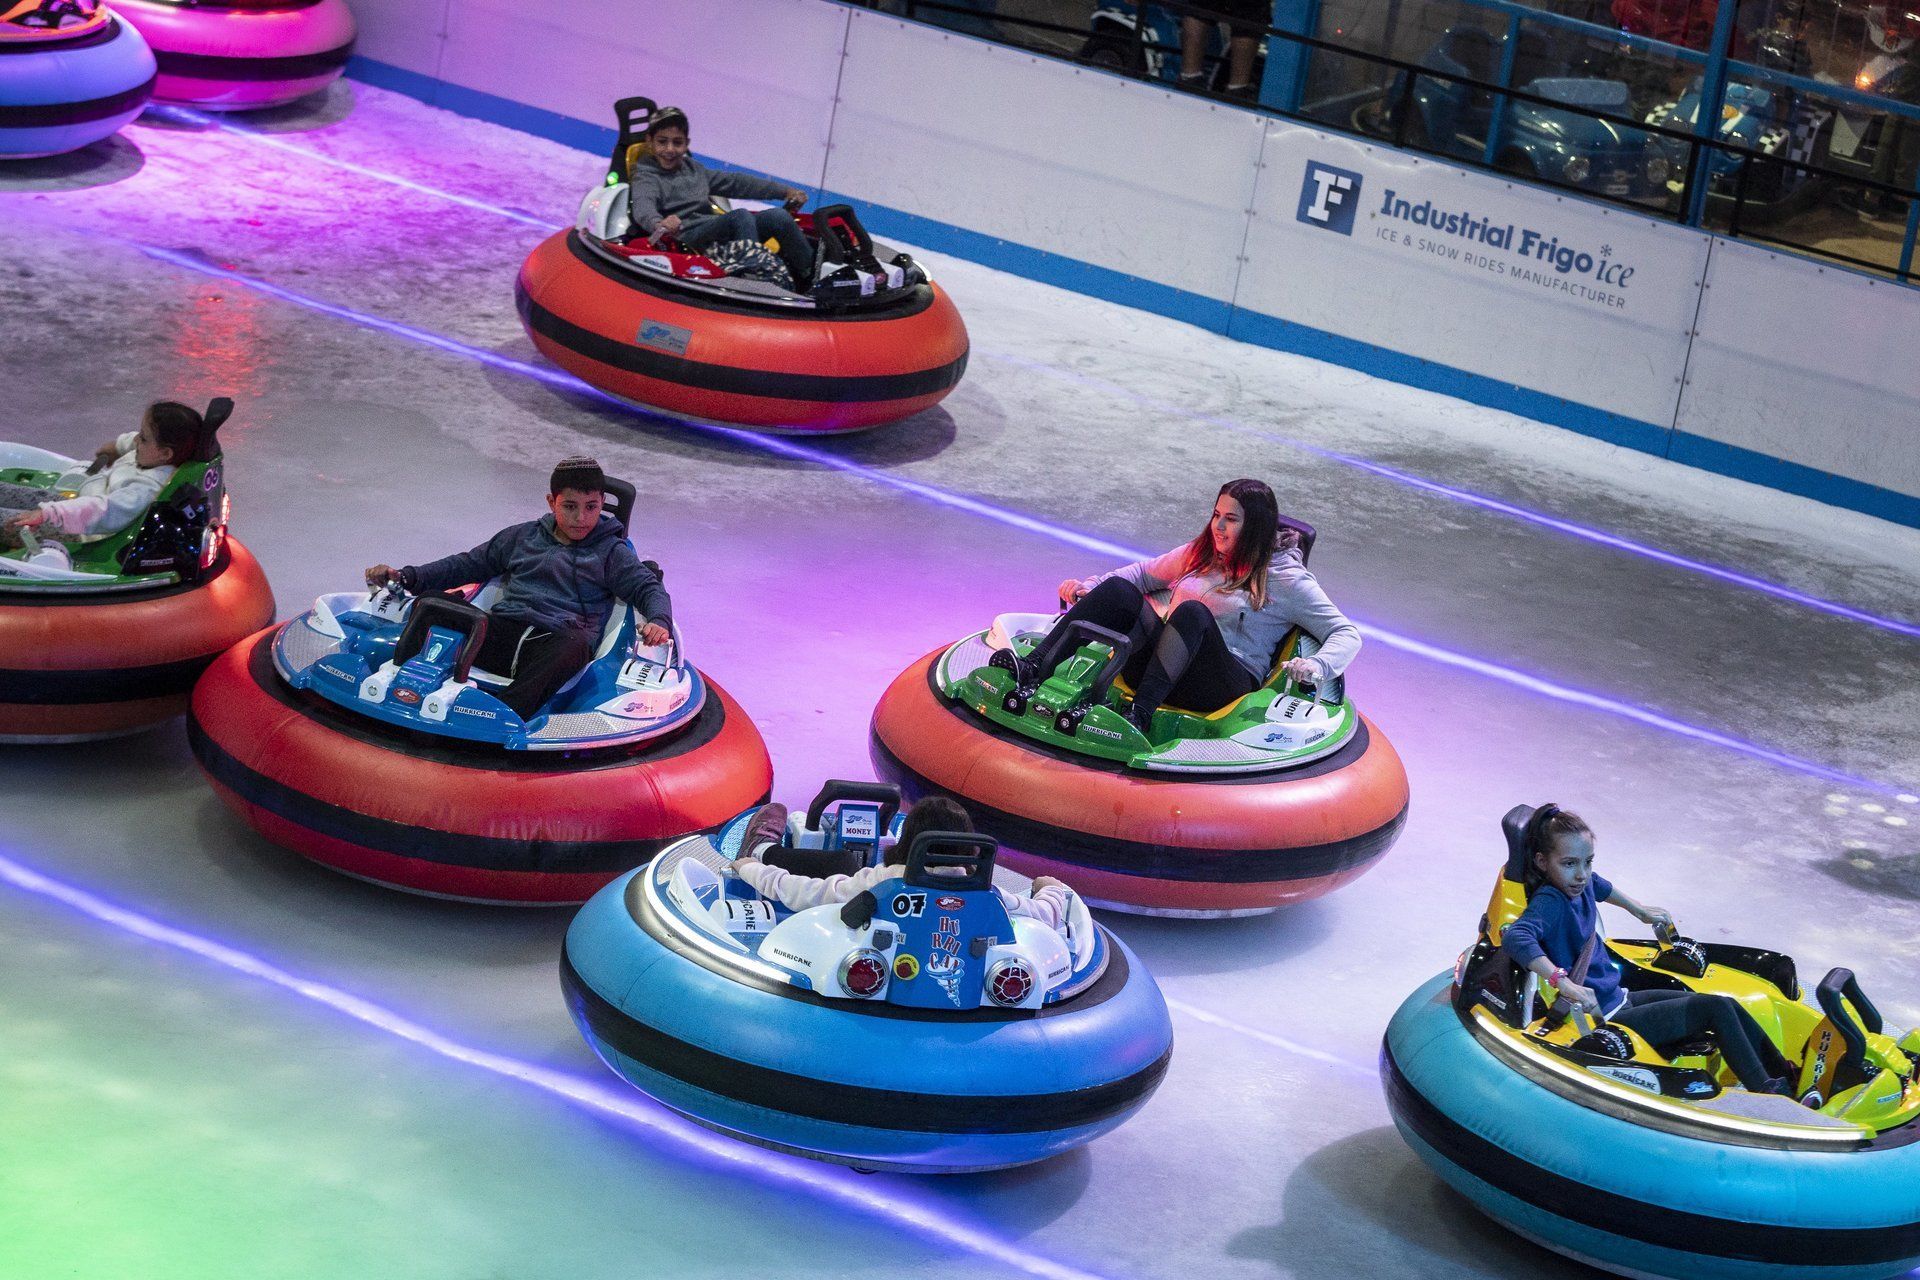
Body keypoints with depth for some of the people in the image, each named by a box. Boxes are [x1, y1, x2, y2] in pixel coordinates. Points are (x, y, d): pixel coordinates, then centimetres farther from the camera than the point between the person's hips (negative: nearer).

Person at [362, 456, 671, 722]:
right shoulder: (522, 536, 23)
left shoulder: (611, 553, 16)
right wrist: (406, 576, 17)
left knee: (575, 645, -42)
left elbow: (649, 588, 8)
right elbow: (468, 565, 28)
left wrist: (659, 622, -16)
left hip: (555, 642, -3)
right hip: (503, 631, 3)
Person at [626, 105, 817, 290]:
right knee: (740, 216, -30)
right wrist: (658, 224, -45)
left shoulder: (693, 169, 24)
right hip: (685, 239, -7)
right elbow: (643, 207, -20)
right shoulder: (645, 177, 1)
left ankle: (813, 276, -15)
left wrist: (784, 191, 20)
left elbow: (736, 182, 25)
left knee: (778, 216, -11)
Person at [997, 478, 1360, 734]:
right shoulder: (1201, 554, 20)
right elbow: (1146, 573, 29)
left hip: (1226, 685, -5)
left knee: (1192, 612, -35)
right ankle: (1033, 668, -37)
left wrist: (1317, 668, -19)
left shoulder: (1286, 578, 4)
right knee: (1119, 589, -19)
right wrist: (1087, 587, 12)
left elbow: (1346, 633, 2)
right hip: (1158, 664, 5)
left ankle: (1138, 716, -49)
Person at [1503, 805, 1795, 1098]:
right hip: (1605, 1020, -10)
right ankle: (1765, 1092, -5)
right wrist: (1564, 983, -55)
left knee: (1727, 1006, 9)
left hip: (1618, 999, 10)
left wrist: (1640, 911, 43)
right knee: (1716, 1009, -11)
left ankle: (1785, 1075, 17)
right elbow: (1515, 937, -48)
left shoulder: (1578, 883, 1)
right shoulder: (1549, 903, -26)